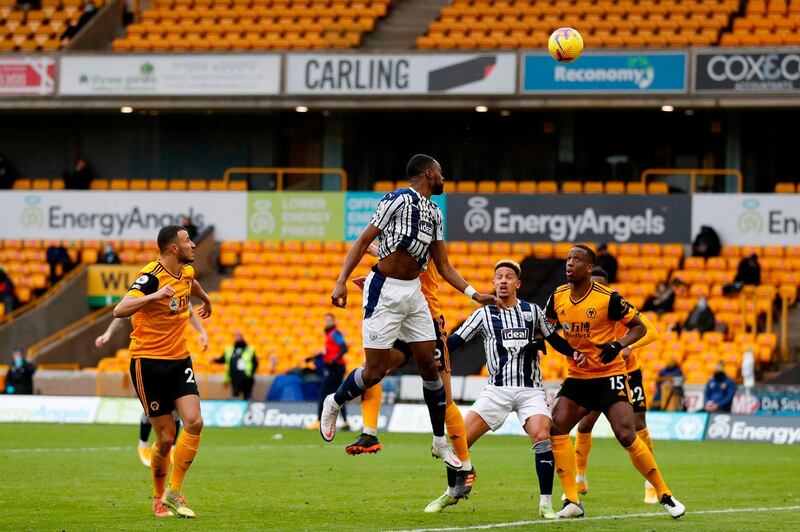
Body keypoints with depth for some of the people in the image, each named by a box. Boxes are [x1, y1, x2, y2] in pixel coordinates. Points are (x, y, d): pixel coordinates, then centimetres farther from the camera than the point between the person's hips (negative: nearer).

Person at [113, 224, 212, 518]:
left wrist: (206, 300, 53)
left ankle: (174, 492, -2)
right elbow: (120, 310, -31)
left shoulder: (186, 271, 6)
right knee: (166, 438, -4)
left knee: (194, 422, -14)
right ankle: (159, 498, 19)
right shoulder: (151, 276, -18)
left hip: (179, 360, 6)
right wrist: (154, 296, -44)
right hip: (148, 362, -6)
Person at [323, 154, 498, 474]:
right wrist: (341, 281, -19)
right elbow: (364, 240, -12)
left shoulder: (434, 213, 13)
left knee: (430, 366, 5)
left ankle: (440, 443, 14)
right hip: (385, 292, -7)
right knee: (375, 371, -5)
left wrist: (474, 294, 6)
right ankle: (333, 404, 23)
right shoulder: (399, 200, -12)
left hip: (413, 292, 7)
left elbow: (444, 267, 16)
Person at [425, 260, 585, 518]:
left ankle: (546, 504, -16)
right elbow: (456, 341, 2)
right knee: (462, 438, -8)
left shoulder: (533, 311, 9)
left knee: (542, 437, -24)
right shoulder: (484, 314, 7)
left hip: (530, 390, -1)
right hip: (497, 388, 1)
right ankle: (451, 493, 15)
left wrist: (575, 352, -3)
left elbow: (555, 340, 16)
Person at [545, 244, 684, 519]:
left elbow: (639, 327, -7)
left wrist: (618, 345, -24)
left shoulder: (608, 298, -15)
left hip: (609, 375, -5)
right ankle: (572, 501, -8)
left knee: (626, 435, -16)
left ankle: (665, 495, 0)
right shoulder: (558, 296, 1)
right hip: (577, 377, 5)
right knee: (556, 427, -13)